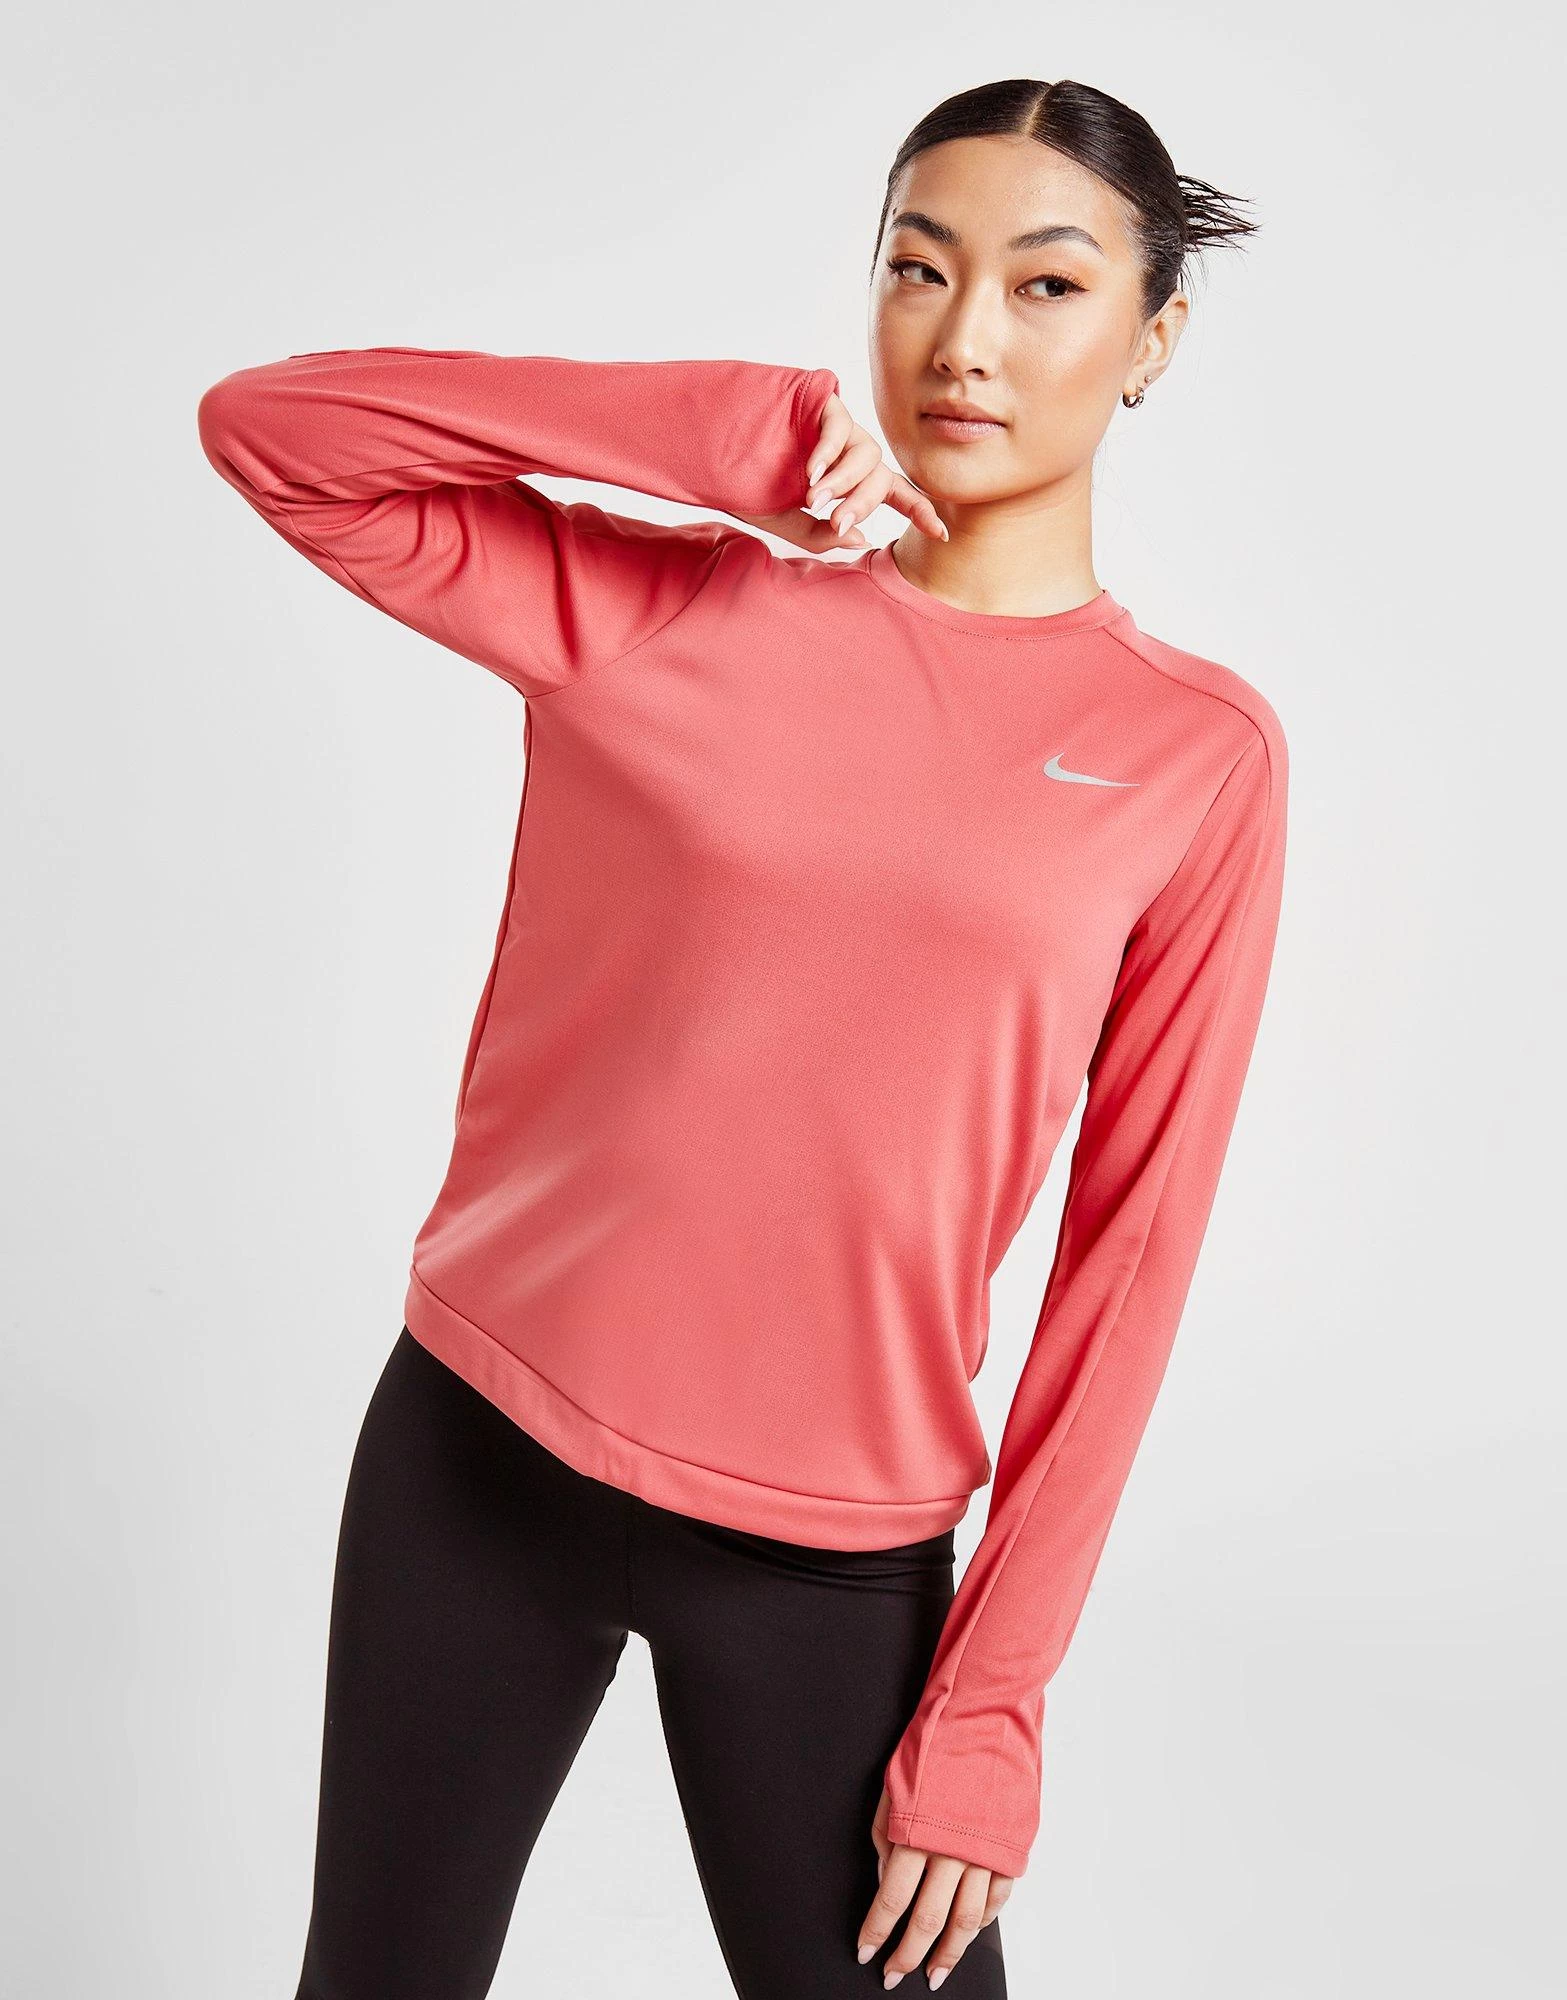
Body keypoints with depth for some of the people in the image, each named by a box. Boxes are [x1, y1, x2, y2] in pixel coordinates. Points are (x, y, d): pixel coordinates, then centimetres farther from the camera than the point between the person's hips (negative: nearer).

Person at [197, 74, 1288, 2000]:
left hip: (826, 1548, -1)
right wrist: (744, 430, -11)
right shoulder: (658, 610, -1)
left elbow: (1133, 1245, -3)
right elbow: (262, 425, -5)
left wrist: (992, 1707, -4)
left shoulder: (1199, 753, -4)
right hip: (476, 1447, 2)